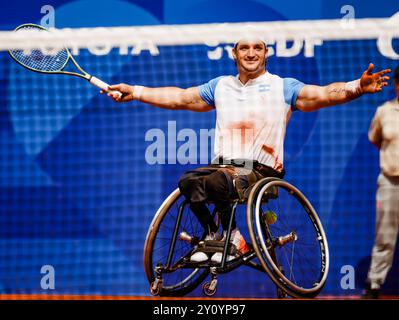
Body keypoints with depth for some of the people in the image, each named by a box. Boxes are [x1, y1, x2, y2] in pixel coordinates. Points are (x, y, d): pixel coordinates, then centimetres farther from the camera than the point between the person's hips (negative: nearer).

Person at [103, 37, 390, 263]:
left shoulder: (282, 87, 4)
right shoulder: (221, 86, 18)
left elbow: (324, 94, -9)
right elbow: (179, 97, 18)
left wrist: (358, 87, -28)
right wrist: (135, 92, 10)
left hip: (262, 171, -4)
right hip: (224, 165, 4)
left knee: (218, 181, -34)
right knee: (189, 182, -26)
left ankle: (232, 236, -10)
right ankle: (211, 233, -4)